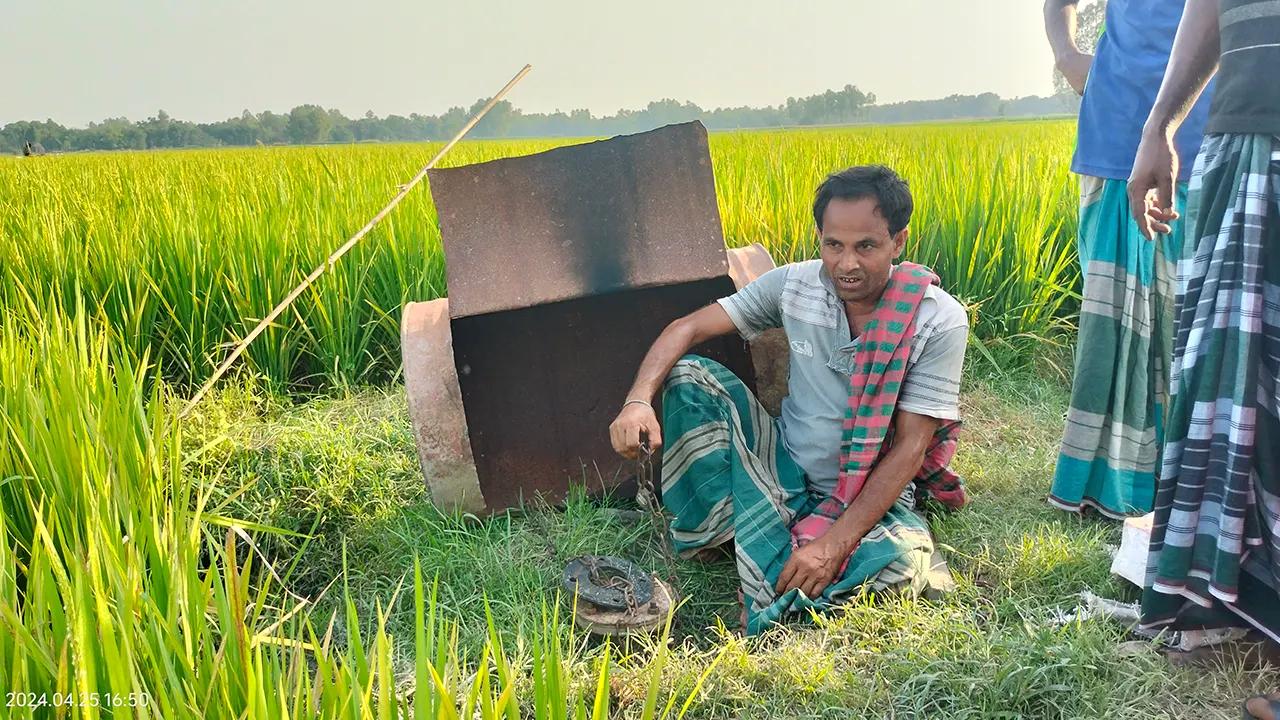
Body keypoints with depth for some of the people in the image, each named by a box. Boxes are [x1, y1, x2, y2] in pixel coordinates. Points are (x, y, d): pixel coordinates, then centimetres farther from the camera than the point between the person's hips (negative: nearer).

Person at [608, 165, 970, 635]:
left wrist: (834, 544, -26)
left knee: (901, 563, -37)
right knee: (689, 373, -15)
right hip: (786, 470, 3)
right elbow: (686, 329, -8)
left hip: (874, 495, -3)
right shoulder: (795, 285, -8)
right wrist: (638, 401, -28)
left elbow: (909, 448, -18)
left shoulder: (939, 320, -16)